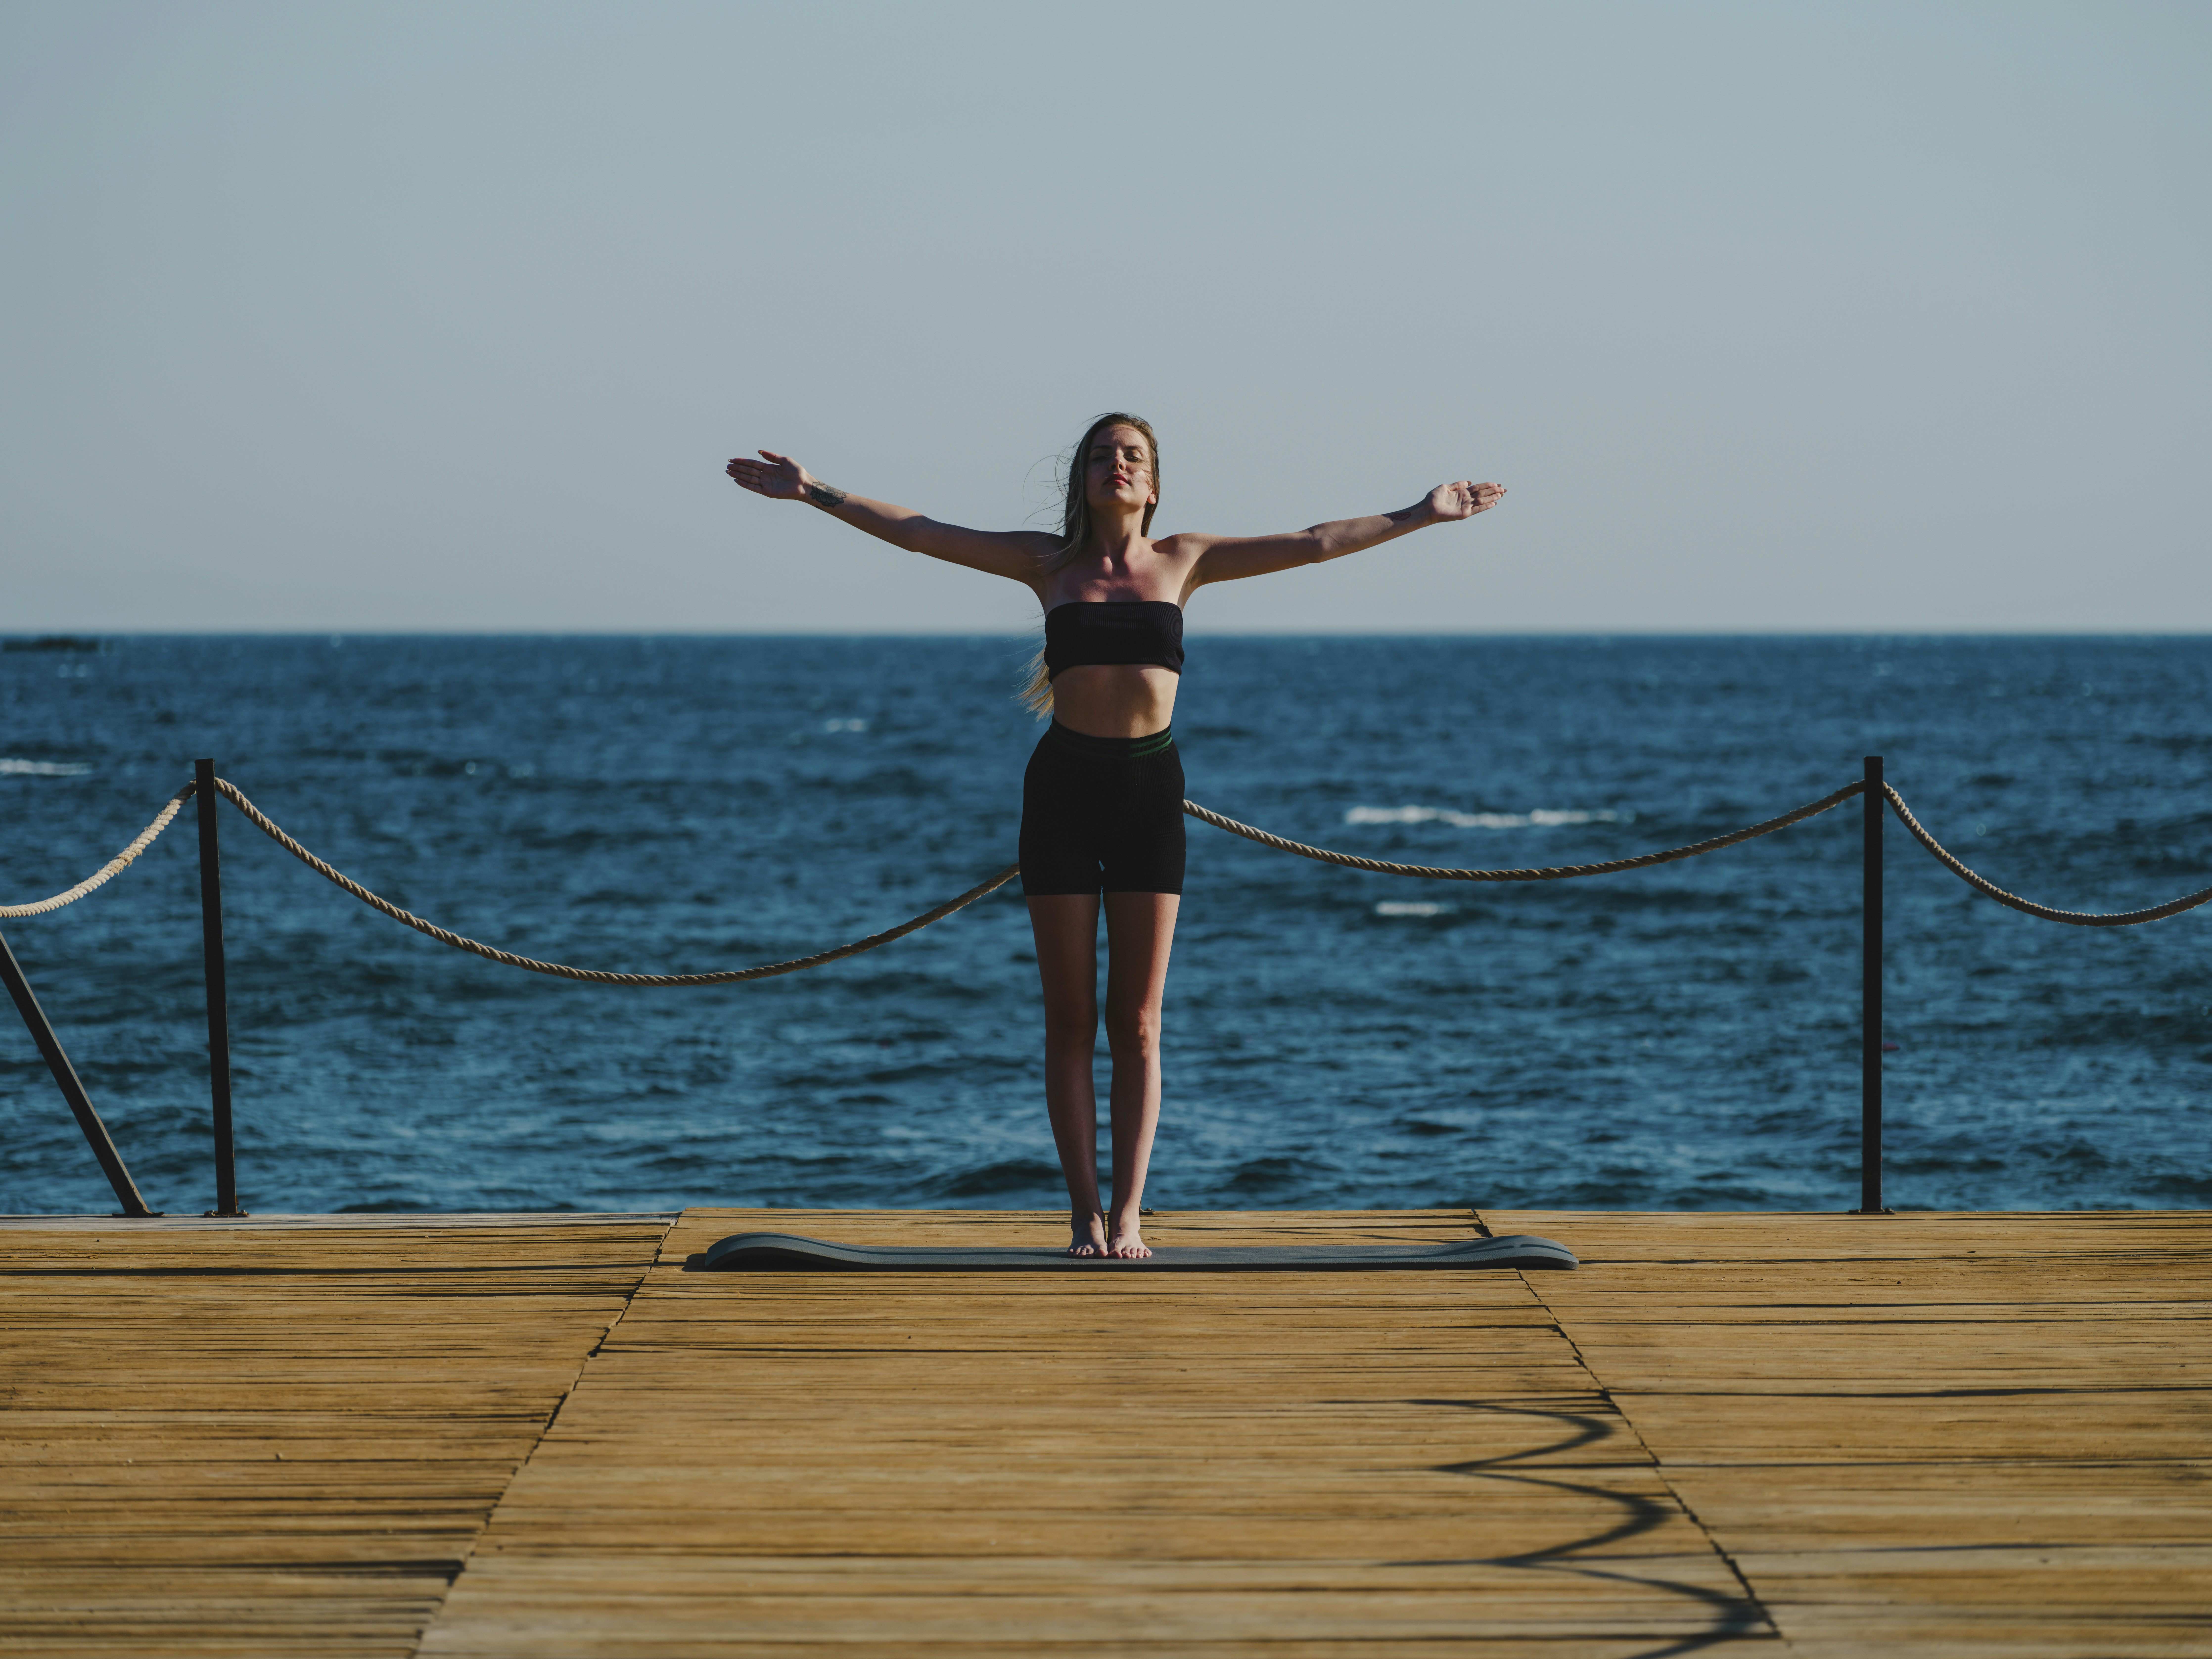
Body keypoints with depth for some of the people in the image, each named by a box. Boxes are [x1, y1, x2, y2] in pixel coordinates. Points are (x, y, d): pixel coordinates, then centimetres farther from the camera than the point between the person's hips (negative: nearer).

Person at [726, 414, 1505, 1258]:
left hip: (1150, 786, 0)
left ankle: (1128, 1215, 2)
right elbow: (917, 532, 5)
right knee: (1070, 1020, 1)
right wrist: (815, 493, 0)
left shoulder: (1183, 560, 8)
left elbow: (1312, 544, 9)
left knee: (1137, 1023, 0)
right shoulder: (1049, 561, 7)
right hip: (1063, 784, 0)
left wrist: (1420, 515, 7)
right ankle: (1085, 1213, 6)